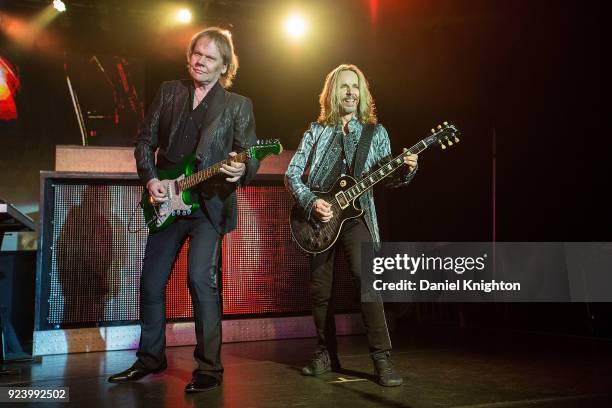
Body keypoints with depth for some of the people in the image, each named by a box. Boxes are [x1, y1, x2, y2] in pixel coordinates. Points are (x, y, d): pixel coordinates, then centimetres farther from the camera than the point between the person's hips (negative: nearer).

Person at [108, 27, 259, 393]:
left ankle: (209, 368, -7)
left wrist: (241, 170, -27)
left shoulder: (238, 105, 1)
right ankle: (151, 357, 25)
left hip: (209, 203, -4)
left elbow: (251, 156, -4)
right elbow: (145, 140, 12)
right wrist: (150, 178, -3)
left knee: (201, 279, -16)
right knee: (152, 282, 8)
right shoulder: (169, 92, 10)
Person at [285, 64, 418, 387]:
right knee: (319, 288, 6)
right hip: (319, 216, 2)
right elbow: (292, 174, 4)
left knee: (366, 277, -21)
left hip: (356, 214, -2)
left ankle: (382, 358, -14)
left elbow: (387, 180, 8)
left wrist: (405, 170, -14)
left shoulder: (375, 133, 9)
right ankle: (327, 354, 23)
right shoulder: (317, 131, 8)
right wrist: (311, 202, -12)